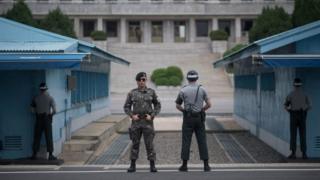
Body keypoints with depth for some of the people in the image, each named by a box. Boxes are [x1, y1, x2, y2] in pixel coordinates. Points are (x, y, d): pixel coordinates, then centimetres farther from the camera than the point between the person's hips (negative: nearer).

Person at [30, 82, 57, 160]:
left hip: (39, 119, 2)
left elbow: (32, 110, 4)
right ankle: (50, 155, 3)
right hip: (47, 118, -2)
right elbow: (54, 110, -9)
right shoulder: (50, 98, -5)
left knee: (37, 137, 8)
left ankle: (34, 154, 11)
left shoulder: (36, 98, 1)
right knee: (48, 137, 3)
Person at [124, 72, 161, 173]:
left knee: (149, 144, -4)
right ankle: (133, 165, 12)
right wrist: (132, 116, -11)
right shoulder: (132, 93, 3)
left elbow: (158, 106, 5)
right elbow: (126, 107, 7)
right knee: (135, 144, 4)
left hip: (148, 122, -1)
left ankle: (152, 166, 4)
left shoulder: (151, 92, 1)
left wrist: (152, 116, -10)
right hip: (136, 122, 1)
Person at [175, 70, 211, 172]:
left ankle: (184, 165, 3)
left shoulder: (183, 90, -3)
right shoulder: (202, 89, 0)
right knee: (202, 141, 4)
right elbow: (209, 105, 0)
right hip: (199, 118, 1)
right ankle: (206, 165, 3)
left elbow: (177, 106, 5)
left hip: (188, 118, -1)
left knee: (186, 141, 3)